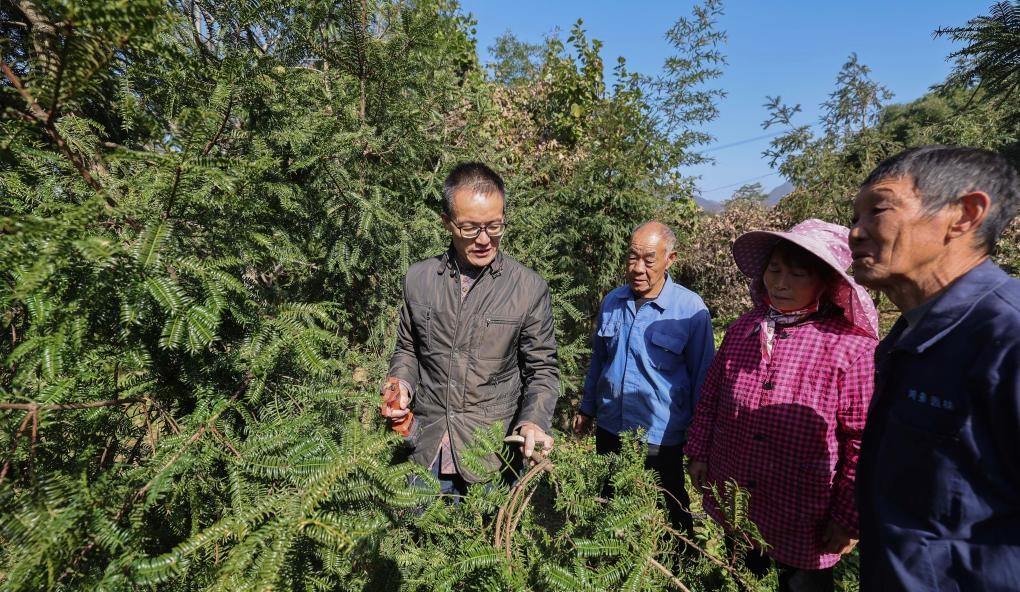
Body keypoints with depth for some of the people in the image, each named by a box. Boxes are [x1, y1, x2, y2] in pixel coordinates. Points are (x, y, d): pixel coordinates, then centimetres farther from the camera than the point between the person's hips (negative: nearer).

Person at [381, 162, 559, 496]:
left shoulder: (530, 288, -8)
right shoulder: (418, 279, -1)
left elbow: (542, 369, -2)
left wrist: (534, 422, -18)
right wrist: (402, 386, -7)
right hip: (428, 449, 3)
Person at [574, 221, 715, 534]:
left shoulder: (691, 309, -15)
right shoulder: (611, 301, -1)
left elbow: (701, 377, -7)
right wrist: (587, 408, 16)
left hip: (662, 440, -4)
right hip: (609, 430, 5)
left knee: (670, 518, 16)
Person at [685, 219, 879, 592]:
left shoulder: (853, 347, -17)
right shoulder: (742, 330, -2)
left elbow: (864, 443, -13)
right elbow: (710, 399, 7)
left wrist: (849, 517, -10)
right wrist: (698, 453, 7)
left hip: (805, 523, -4)